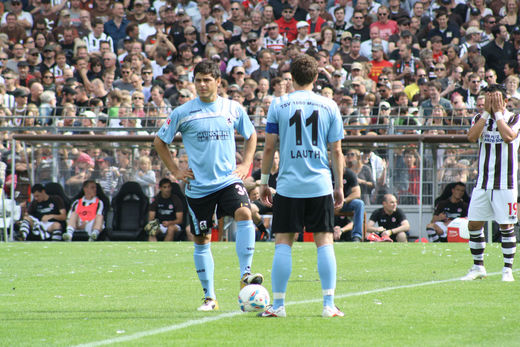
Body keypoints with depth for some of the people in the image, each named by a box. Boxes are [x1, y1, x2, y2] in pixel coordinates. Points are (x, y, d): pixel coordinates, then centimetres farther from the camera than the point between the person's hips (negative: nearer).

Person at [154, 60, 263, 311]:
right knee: (201, 240, 5)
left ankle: (245, 273, -25)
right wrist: (175, 171, 3)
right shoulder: (182, 113, -2)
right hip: (198, 186, 0)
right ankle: (209, 297, 15)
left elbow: (251, 136, 20)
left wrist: (245, 164, 7)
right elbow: (159, 142, 10)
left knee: (244, 214, -28)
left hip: (228, 180, 0)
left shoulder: (233, 109, 3)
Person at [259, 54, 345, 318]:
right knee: (324, 242, 5)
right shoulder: (329, 106, 4)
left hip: (288, 185, -1)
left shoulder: (278, 105, 1)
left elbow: (269, 147, 1)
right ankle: (329, 304, 0)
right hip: (320, 186, 1)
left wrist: (263, 181, 10)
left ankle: (278, 304, 3)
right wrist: (339, 186, 12)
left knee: (283, 243, 4)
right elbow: (336, 151, 5)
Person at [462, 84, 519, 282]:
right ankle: (478, 267, 14)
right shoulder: (480, 118, 8)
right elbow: (472, 137, -12)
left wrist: (498, 112, -14)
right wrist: (487, 112, -11)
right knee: (474, 225, 1)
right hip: (482, 182, 3)